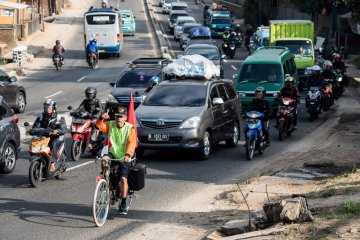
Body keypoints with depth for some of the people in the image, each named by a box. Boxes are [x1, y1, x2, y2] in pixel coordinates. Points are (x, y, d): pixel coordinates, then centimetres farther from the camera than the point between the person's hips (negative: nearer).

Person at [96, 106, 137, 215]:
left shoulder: (130, 128, -8)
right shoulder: (110, 125, 2)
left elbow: (132, 143, -18)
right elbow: (99, 126, -11)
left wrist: (128, 154, -34)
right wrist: (101, 119, -32)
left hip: (124, 158, -2)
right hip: (113, 154, 2)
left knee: (123, 179, -11)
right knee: (104, 160, -31)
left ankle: (123, 203, 1)